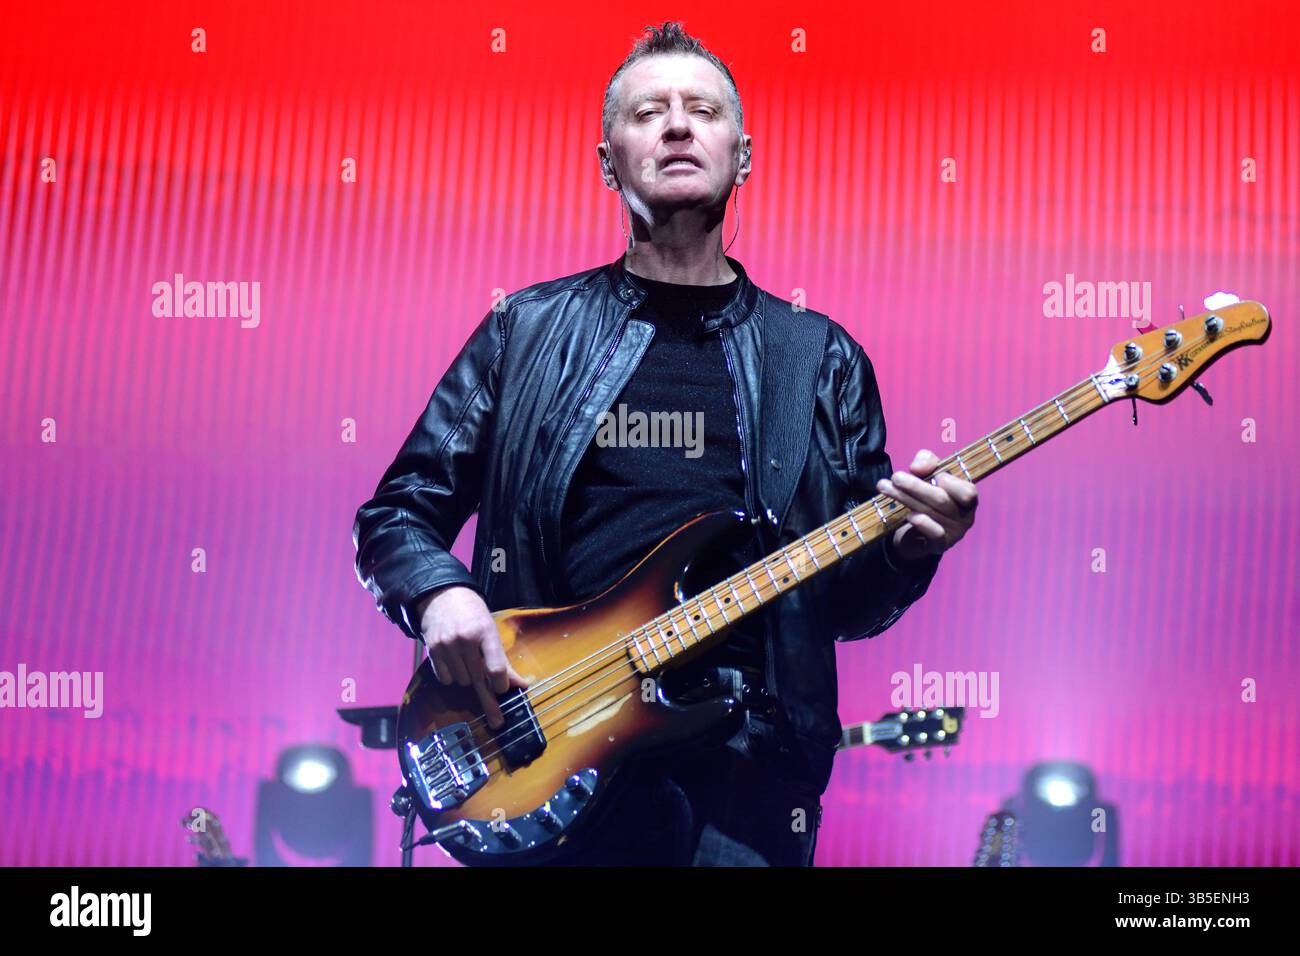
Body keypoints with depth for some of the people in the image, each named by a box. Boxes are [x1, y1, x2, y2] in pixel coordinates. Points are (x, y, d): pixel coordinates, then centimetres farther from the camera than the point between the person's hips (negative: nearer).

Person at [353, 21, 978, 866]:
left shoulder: (821, 359, 11)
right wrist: (441, 594, -10)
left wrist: (907, 548, -11)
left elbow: (847, 601, 11)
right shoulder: (528, 332, 9)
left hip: (743, 766, 1)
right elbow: (396, 513, 11)